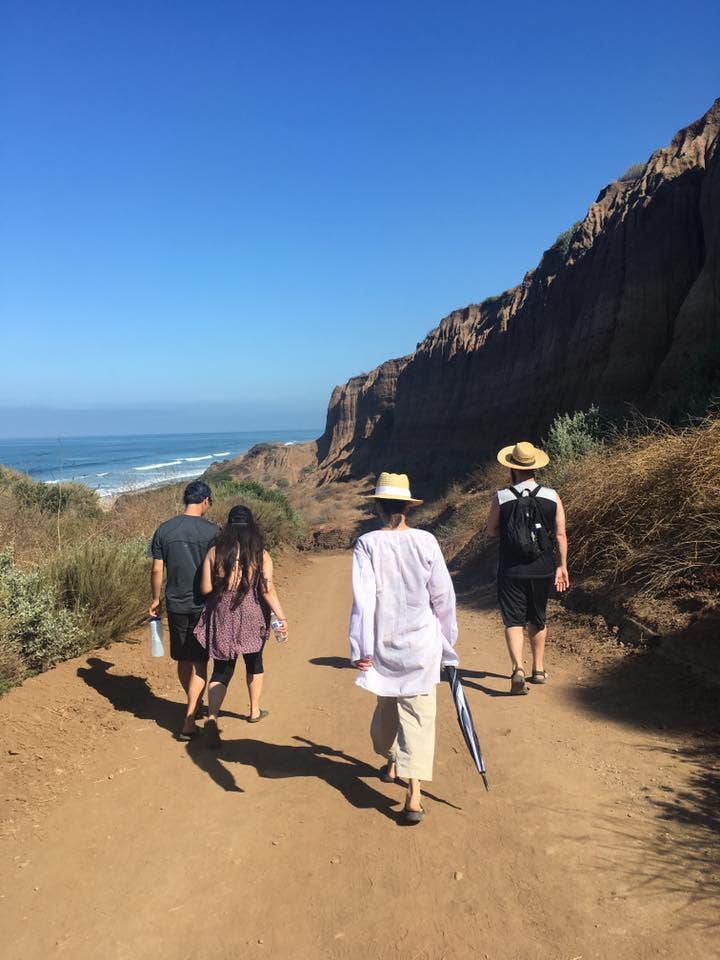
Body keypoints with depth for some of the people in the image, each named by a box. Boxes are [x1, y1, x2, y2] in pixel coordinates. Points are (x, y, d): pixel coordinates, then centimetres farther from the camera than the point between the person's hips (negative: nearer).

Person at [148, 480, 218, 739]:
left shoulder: (164, 529, 1)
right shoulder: (210, 530, -10)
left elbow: (157, 570, 3)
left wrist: (156, 599, 15)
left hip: (175, 604, 4)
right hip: (203, 606, -4)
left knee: (183, 660, 18)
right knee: (199, 662, 2)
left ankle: (194, 706, 37)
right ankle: (189, 722, -2)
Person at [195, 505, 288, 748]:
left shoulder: (214, 552, -4)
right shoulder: (261, 555, -7)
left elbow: (205, 589, -4)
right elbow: (268, 589, -14)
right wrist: (281, 618, -10)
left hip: (222, 618, 0)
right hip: (252, 618, 0)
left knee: (221, 670, 8)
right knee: (254, 662, 23)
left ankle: (212, 718, -12)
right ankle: (255, 711, 38)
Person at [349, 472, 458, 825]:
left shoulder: (367, 544, -9)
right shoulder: (426, 541, -6)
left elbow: (363, 598, -15)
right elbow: (443, 596, -1)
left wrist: (360, 648, -14)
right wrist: (448, 637, 13)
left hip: (384, 644, 1)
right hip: (422, 643, -1)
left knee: (387, 704, 24)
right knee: (418, 714, 5)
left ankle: (391, 763, 47)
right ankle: (414, 797, -1)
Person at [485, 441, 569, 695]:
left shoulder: (501, 498, -8)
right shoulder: (552, 496, -3)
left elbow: (491, 531, 1)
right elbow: (561, 534, -1)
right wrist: (562, 566, 7)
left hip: (511, 570, -3)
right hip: (542, 569, 3)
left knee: (513, 621, 2)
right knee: (538, 619, 20)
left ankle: (518, 669, -16)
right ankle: (539, 669, 31)